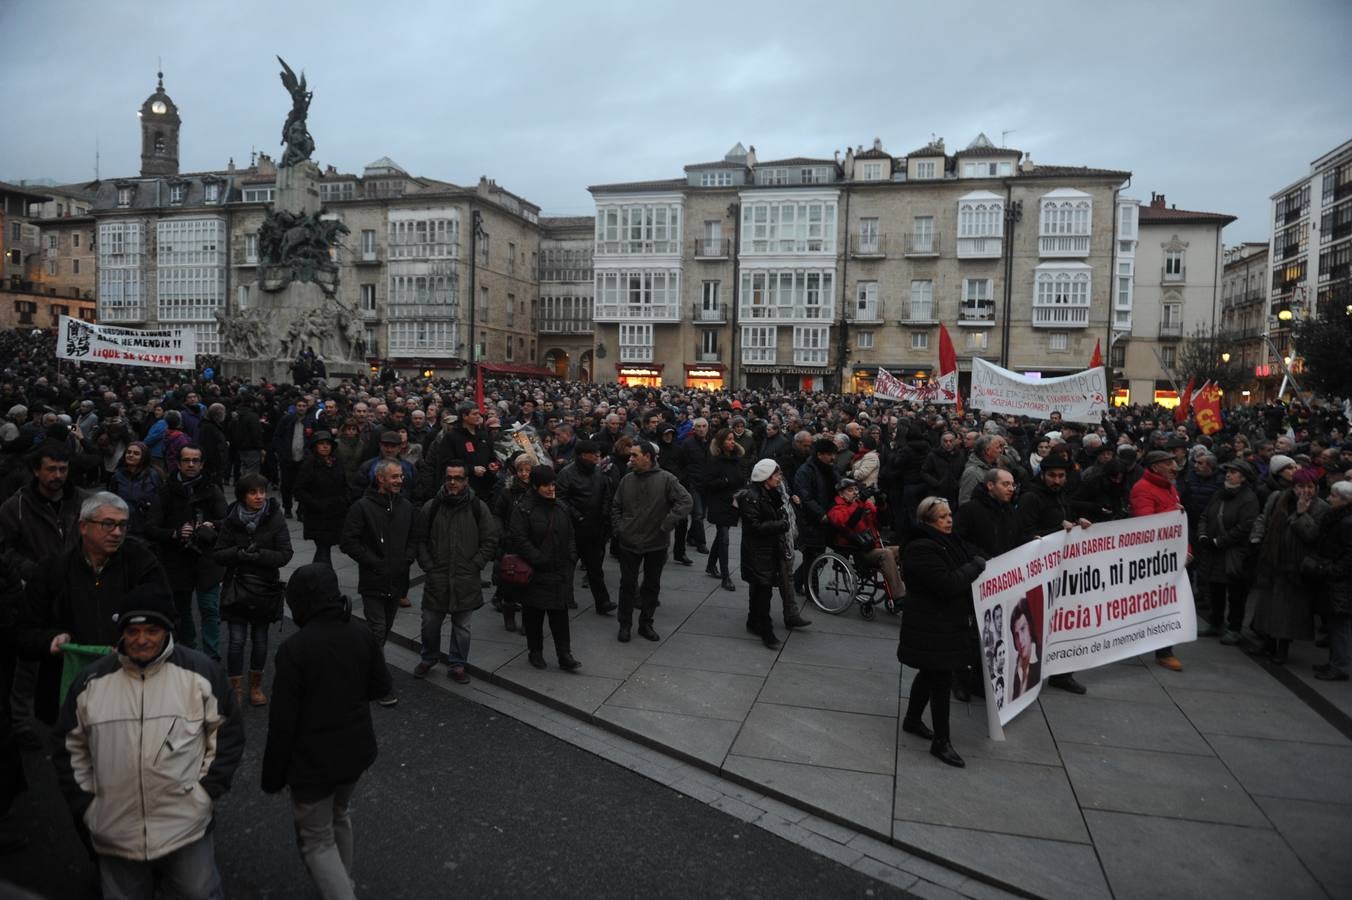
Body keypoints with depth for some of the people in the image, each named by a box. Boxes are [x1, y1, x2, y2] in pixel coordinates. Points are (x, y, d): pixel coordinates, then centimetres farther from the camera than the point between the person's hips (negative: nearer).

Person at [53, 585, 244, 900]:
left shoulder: (200, 671, -7)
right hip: (114, 835, 2)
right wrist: (85, 802, 5)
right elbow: (69, 746, 10)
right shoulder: (91, 680, -1)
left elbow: (228, 732, 0)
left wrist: (207, 789, -6)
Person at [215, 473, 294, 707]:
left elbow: (285, 555, -9)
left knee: (260, 639, 10)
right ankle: (236, 690, 10)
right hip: (236, 588, 0)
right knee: (237, 639, -4)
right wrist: (240, 553, -19)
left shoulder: (275, 519, -6)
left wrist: (259, 555, -22)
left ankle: (256, 685, 28)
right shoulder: (231, 520, -2)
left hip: (265, 587, 0)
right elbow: (218, 555, -2)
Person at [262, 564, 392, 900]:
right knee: (340, 816, 29)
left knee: (317, 841, 12)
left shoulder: (293, 649, -24)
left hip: (313, 760, -6)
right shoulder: (362, 634, -8)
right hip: (357, 749, 6)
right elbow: (381, 687, 4)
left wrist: (272, 774, -6)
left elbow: (282, 723, -19)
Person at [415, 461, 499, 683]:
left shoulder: (479, 508, -2)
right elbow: (421, 540, 7)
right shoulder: (431, 507, 0)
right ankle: (428, 659, 36)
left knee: (462, 626, 11)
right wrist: (427, 565, -2)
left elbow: (490, 541, 2)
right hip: (436, 578, 1)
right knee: (430, 623, 12)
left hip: (467, 580, -1)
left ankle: (457, 665, 27)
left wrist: (475, 565, -5)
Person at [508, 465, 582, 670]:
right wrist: (540, 561, -16)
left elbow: (569, 537, 15)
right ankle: (535, 651, 25)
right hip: (535, 574, -4)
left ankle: (564, 655, 7)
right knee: (533, 615, 9)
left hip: (559, 574, 4)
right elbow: (519, 540, -15)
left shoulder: (561, 507, 9)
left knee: (560, 615, 3)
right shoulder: (523, 509, -9)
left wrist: (568, 560, 5)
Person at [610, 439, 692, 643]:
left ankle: (645, 624, 26)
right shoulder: (627, 480, 0)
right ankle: (625, 624, 22)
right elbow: (615, 507, 13)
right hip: (629, 542, 2)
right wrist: (619, 528, 2)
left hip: (656, 544, -2)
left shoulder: (666, 479, -11)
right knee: (627, 584, 8)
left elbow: (686, 502, -17)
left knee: (652, 585, 12)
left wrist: (666, 525, -19)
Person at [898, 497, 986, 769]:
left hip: (948, 622, 9)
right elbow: (948, 584, -28)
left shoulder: (950, 542, 8)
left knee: (930, 674, 21)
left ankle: (912, 720, 39)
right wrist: (976, 566, -17)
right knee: (941, 681, -3)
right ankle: (941, 742, 8)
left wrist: (981, 563, -7)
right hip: (930, 627, -9)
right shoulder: (920, 550, -21)